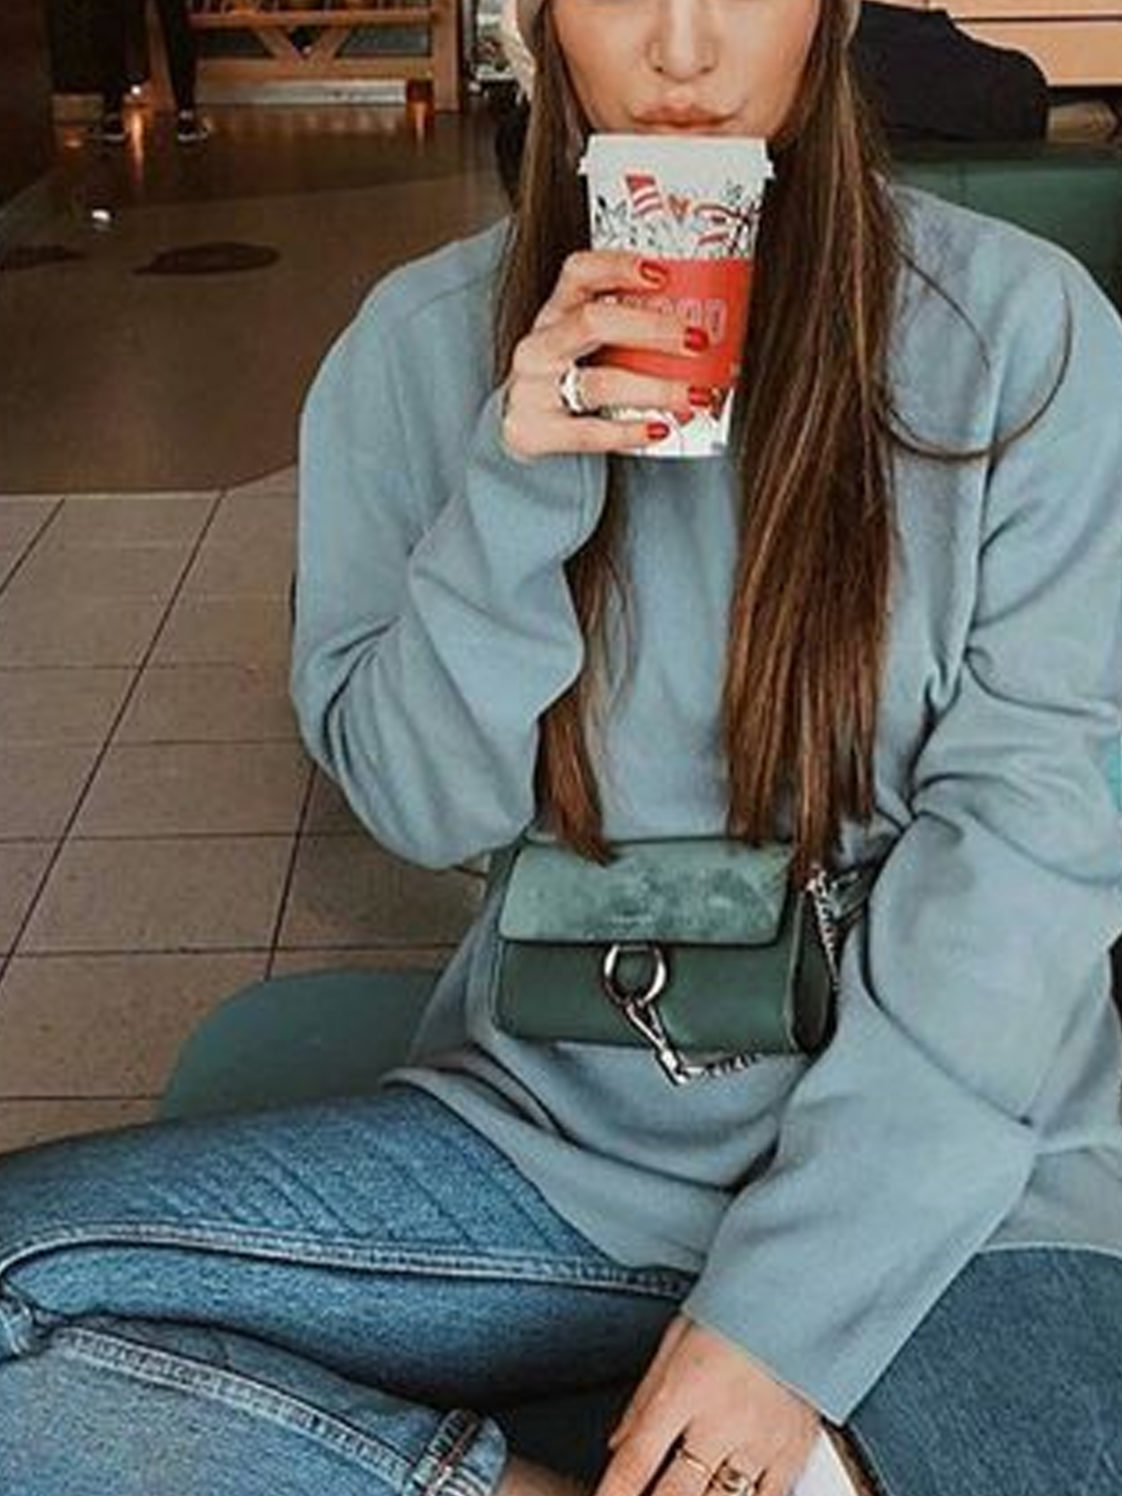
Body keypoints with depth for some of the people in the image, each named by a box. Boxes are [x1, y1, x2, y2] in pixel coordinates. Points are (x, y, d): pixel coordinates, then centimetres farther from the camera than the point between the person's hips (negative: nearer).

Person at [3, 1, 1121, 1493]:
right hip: (553, 1130, 3)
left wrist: (797, 1299, -16)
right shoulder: (425, 342, 0)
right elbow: (422, 807, 0)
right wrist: (512, 493, -19)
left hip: (947, 1158, -2)